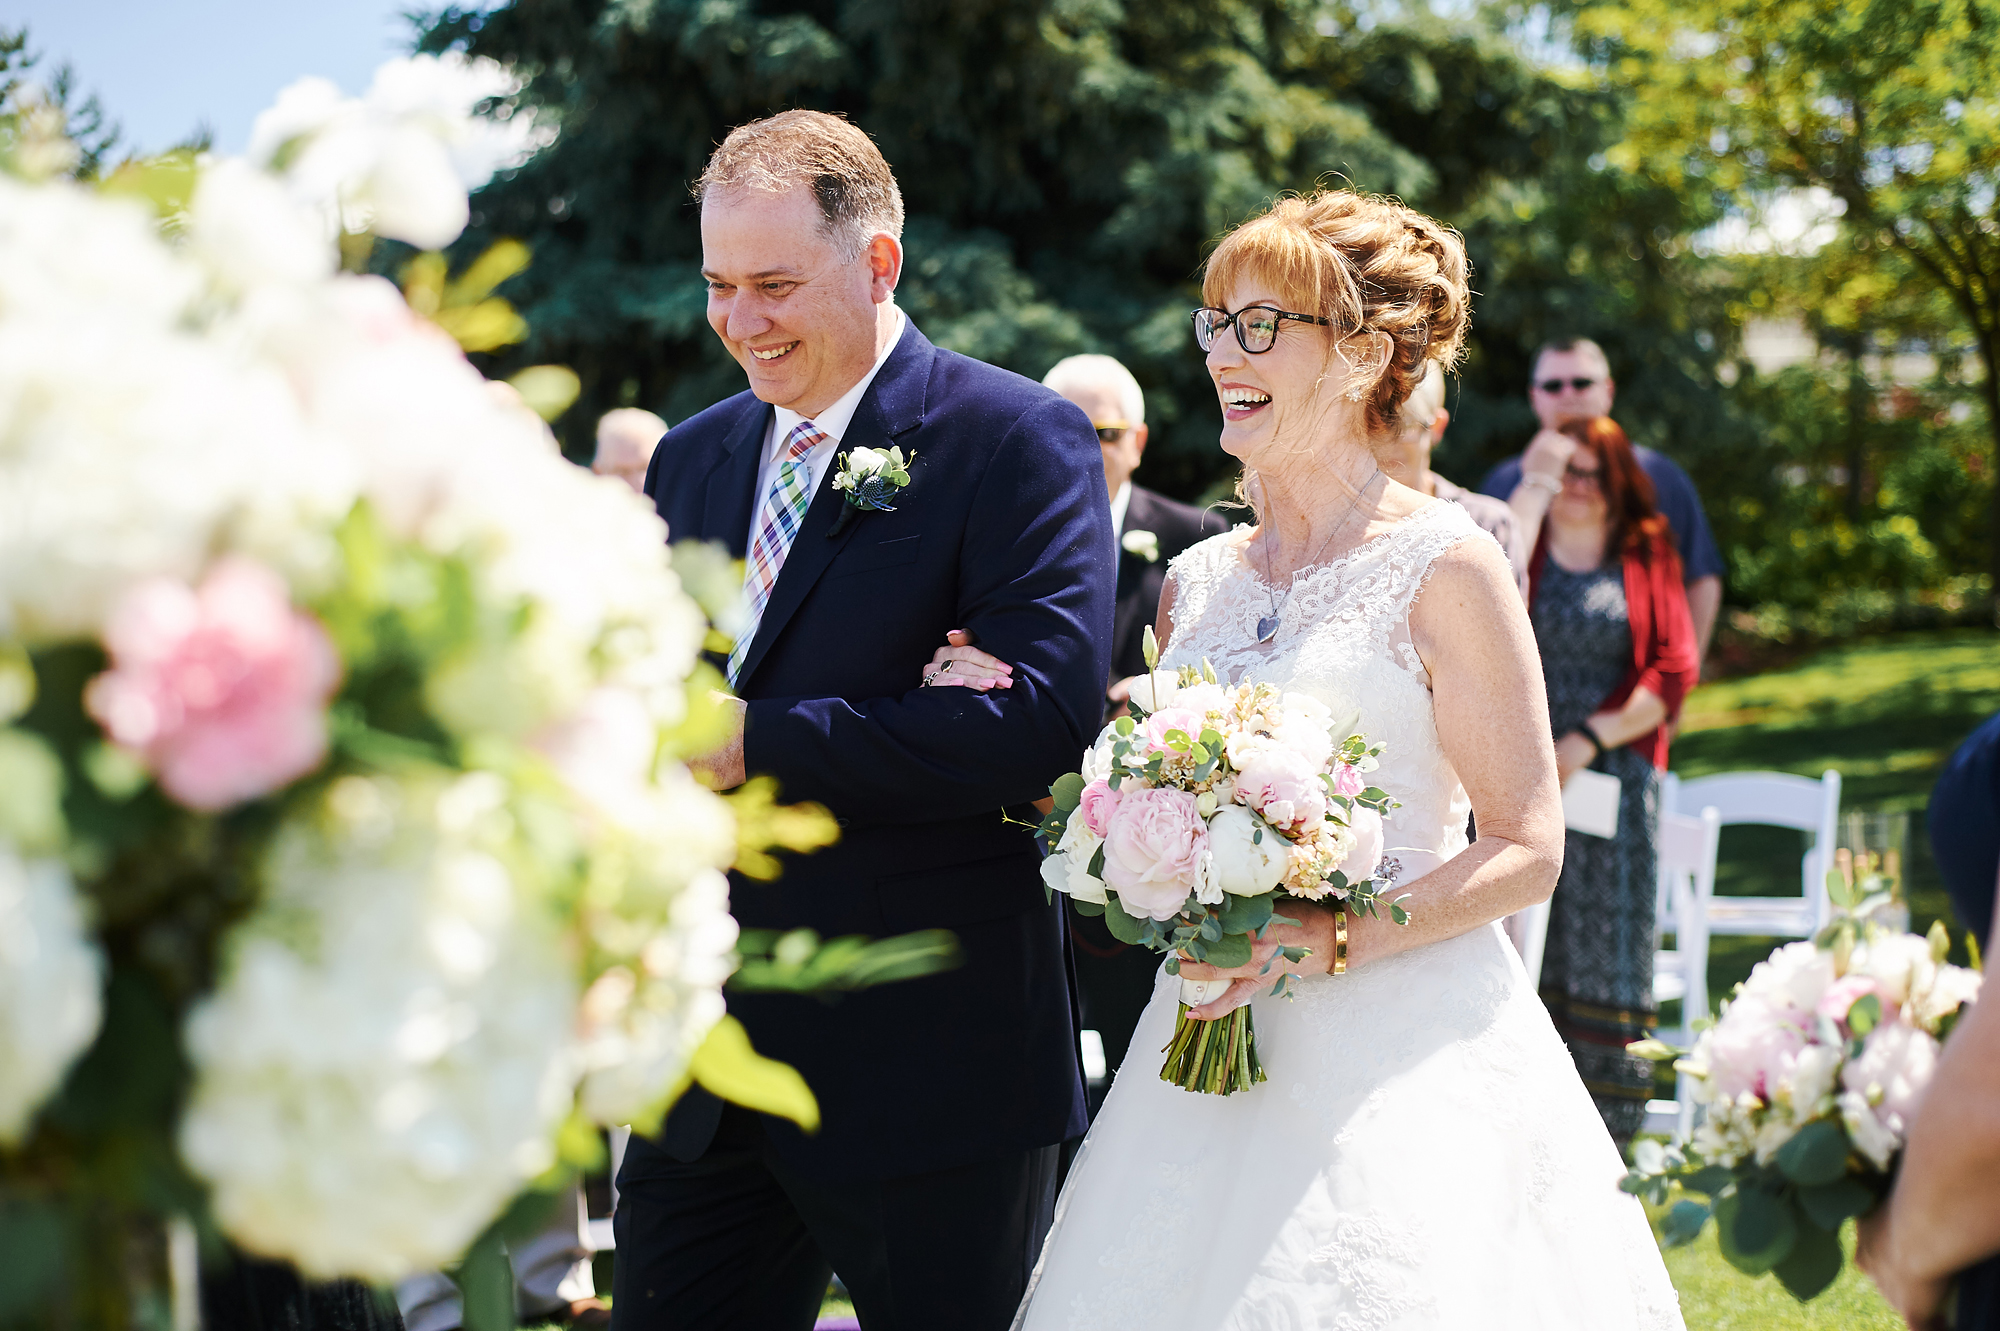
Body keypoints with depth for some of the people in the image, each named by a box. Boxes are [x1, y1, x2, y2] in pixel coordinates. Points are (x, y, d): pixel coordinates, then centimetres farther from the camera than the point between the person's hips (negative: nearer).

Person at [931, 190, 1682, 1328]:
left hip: (1400, 1052, -5)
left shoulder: (1442, 568, -7)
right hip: (1215, 1052, 5)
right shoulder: (1197, 583, 11)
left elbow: (1526, 849, -8)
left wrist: (1323, 943, -19)